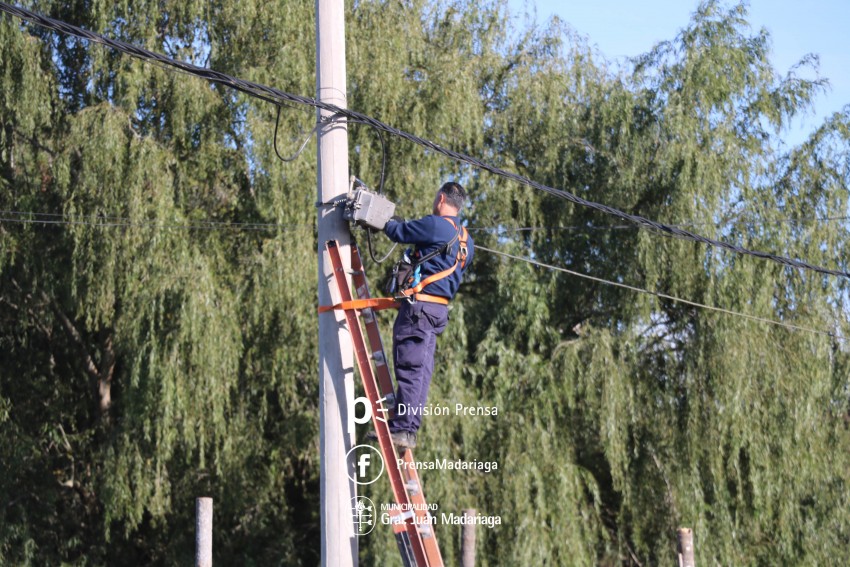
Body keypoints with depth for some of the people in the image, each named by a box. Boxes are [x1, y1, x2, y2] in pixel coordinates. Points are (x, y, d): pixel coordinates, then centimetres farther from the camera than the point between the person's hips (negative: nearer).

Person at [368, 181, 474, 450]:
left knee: (410, 369, -11)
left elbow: (398, 232, -4)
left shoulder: (435, 224, -10)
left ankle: (404, 430, -13)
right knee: (420, 371, 8)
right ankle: (400, 426, 11)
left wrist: (388, 220, 17)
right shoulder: (465, 239, 18)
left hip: (419, 305, -9)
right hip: (439, 309, 9)